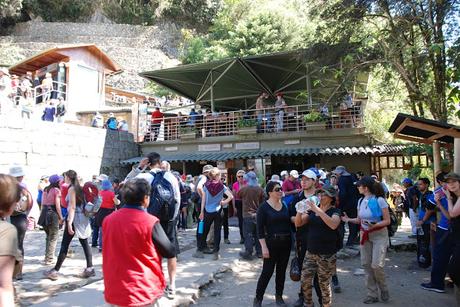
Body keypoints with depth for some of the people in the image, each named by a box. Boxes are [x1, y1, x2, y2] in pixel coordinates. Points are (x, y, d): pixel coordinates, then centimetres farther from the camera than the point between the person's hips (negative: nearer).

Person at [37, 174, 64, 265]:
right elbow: (57, 205, -12)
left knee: (49, 236, 21)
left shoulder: (45, 190, 14)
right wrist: (61, 217, -7)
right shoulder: (56, 190, -9)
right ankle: (49, 259, 0)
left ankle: (47, 256, 27)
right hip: (53, 214, -8)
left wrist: (42, 214, 22)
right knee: (53, 237, 0)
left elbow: (42, 203, 16)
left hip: (44, 213, 8)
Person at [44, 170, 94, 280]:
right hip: (83, 218, 8)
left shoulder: (71, 189, -9)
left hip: (74, 218, -8)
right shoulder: (79, 188, 13)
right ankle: (89, 268, 6)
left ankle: (55, 271, 6)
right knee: (85, 243, 7)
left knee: (64, 245, -1)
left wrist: (69, 223, -18)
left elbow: (73, 207, -16)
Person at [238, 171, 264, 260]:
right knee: (258, 234, 13)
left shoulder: (244, 188, -12)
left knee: (248, 235, 2)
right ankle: (259, 252, 20)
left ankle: (248, 253, 4)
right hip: (258, 214, 4)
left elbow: (237, 196, 6)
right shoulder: (260, 189, -3)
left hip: (247, 214, -4)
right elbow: (262, 201, 5)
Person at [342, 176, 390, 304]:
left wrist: (374, 225, -27)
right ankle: (372, 294, 18)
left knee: (376, 265, -10)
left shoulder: (379, 200, -15)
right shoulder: (361, 201, 3)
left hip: (379, 235, -6)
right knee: (366, 264, 5)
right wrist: (348, 219, -6)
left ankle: (383, 289, 19)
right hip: (365, 235, 6)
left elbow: (387, 221, -12)